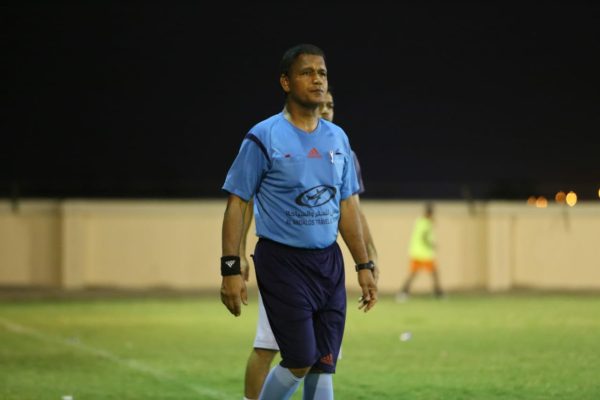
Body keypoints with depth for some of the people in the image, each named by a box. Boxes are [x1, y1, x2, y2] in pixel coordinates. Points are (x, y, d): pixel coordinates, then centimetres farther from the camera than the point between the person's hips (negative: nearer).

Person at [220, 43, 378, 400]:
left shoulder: (338, 139, 10)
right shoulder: (264, 138, -7)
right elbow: (237, 203, -7)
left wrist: (364, 266, 12)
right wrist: (231, 268, -14)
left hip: (329, 262, 5)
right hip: (283, 263, -5)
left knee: (323, 366, 3)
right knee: (300, 361, -9)